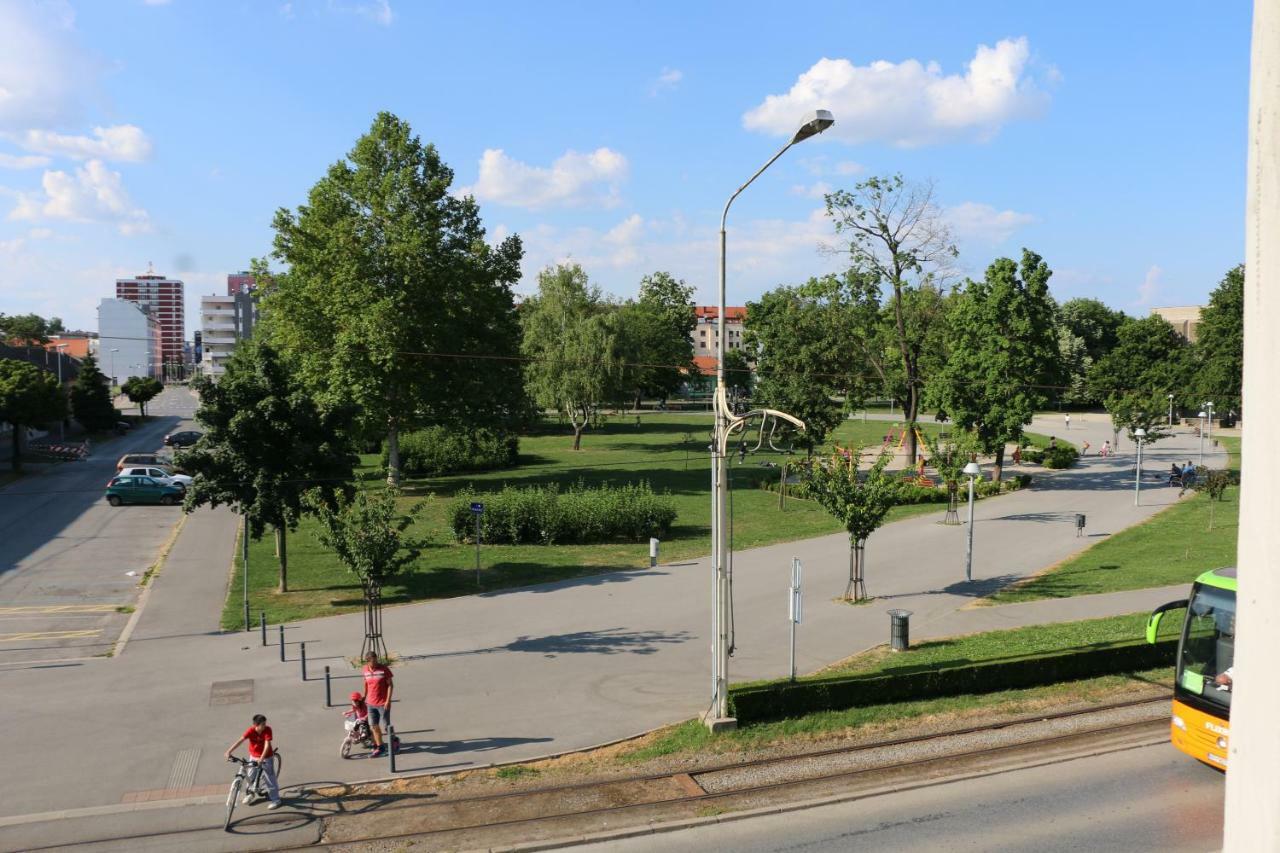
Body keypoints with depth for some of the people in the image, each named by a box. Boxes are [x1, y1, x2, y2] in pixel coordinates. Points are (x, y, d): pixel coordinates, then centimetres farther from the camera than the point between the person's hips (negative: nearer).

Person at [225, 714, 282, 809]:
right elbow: (240, 741, -27)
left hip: (266, 758, -3)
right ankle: (249, 795, 44)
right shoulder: (250, 730, -20)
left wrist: (261, 759, -41)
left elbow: (267, 745, -32)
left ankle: (276, 800, 15)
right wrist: (229, 752, -37)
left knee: (270, 779, 3)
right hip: (253, 757, 3)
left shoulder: (267, 730, -25)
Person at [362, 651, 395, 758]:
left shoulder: (383, 669, -12)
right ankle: (379, 748, 21)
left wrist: (388, 701, -14)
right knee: (374, 727, 8)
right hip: (371, 704, 5)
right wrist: (365, 697, 22)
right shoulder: (365, 670, 1)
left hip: (383, 703, -5)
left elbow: (389, 685, -9)